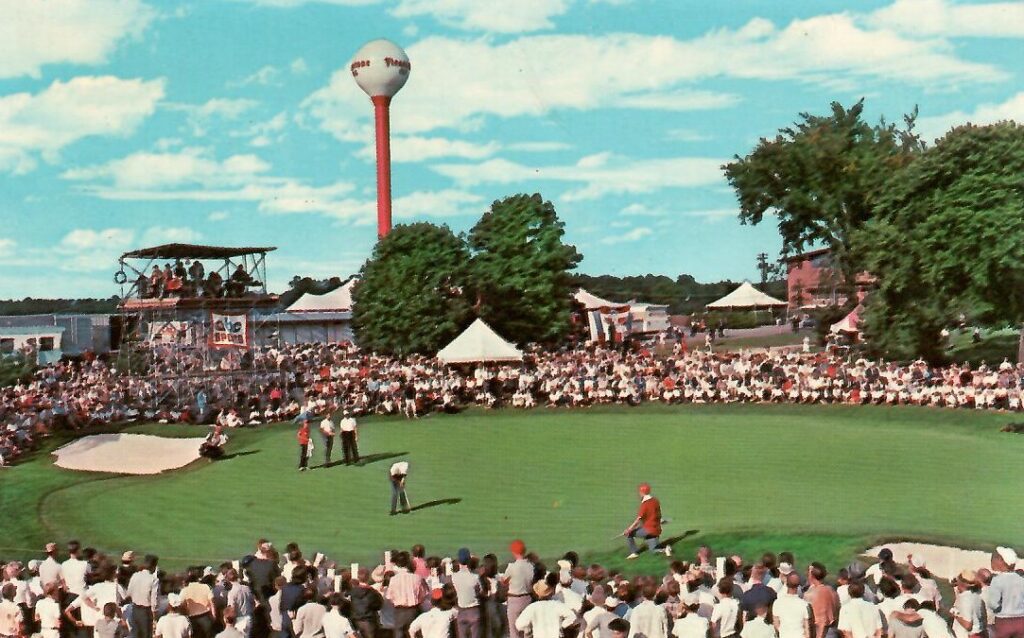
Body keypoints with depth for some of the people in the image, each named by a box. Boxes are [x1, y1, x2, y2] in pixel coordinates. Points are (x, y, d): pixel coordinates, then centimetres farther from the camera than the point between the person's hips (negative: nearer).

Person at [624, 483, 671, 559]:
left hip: (648, 529, -8)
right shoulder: (656, 501, 6)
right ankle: (665, 549, -9)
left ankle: (634, 552, -1)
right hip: (656, 529, 8)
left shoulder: (645, 504, -16)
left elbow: (639, 519, -20)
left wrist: (629, 529, -19)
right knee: (654, 549, 17)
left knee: (628, 533, 1)